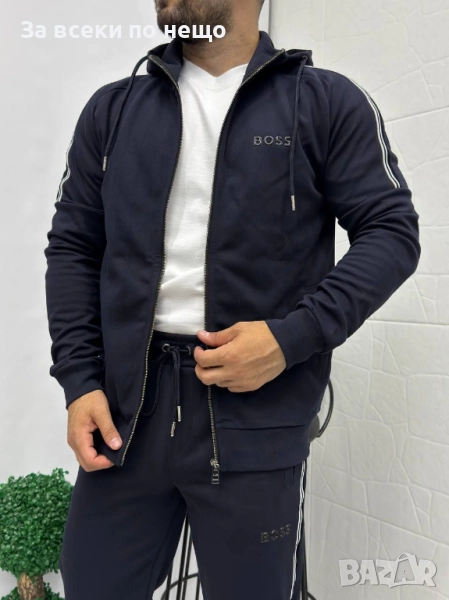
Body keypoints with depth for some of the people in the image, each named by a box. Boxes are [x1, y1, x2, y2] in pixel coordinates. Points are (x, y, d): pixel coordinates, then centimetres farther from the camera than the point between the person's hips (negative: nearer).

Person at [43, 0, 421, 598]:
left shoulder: (328, 101, 2)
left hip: (255, 418, -2)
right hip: (124, 405, 4)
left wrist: (292, 337, -15)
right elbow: (73, 246, 11)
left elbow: (392, 232, -1)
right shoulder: (112, 108, 12)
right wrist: (80, 379, 0)